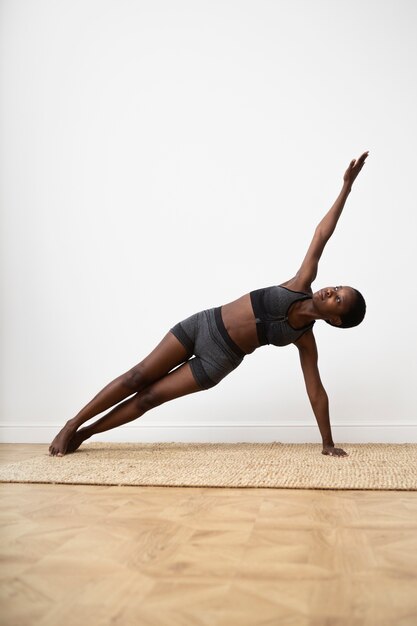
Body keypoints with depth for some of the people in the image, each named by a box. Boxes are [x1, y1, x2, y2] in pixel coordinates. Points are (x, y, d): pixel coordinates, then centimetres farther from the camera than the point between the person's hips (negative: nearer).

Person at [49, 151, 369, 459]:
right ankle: (72, 424, 15)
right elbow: (322, 235, -5)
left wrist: (328, 444, -3)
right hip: (203, 324, 1)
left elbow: (317, 391, -2)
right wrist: (347, 187, -5)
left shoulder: (305, 339, -7)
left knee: (149, 397, -2)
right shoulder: (303, 284, -4)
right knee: (138, 377, 0)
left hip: (219, 359, -1)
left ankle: (83, 433, 16)